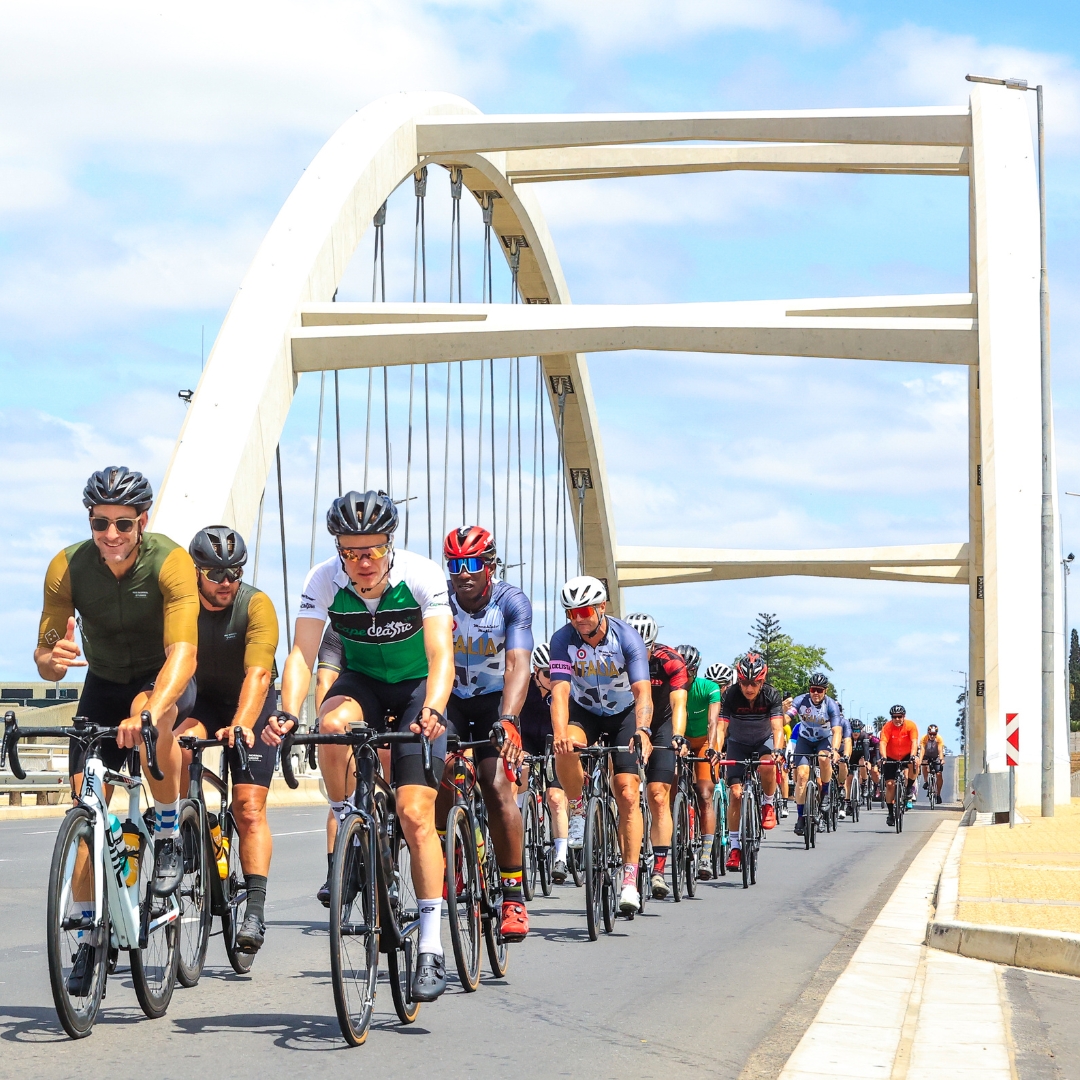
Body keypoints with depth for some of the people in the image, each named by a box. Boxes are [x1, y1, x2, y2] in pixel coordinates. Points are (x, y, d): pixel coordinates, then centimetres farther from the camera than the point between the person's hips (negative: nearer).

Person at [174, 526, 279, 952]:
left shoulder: (256, 605, -23)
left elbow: (258, 674, -34)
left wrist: (241, 726, -50)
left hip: (250, 703, -2)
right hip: (199, 700, 2)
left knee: (249, 808, -12)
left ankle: (255, 909, -13)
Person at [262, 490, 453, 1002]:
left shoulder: (422, 576, -25)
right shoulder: (324, 581, -20)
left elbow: (441, 655, -32)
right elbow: (302, 653, -25)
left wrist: (432, 711, -50)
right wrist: (287, 713, -43)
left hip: (417, 686, -2)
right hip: (361, 682, 2)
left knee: (415, 813, -14)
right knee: (333, 724, -35)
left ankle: (431, 948, -10)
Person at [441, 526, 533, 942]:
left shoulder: (512, 602, -20)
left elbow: (518, 666, -31)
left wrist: (508, 720, -47)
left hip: (496, 701, -1)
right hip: (450, 701, 1)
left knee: (497, 787, -19)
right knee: (440, 780, -23)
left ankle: (513, 896, -12)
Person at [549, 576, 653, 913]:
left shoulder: (626, 637, -25)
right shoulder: (563, 639, -21)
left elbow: (642, 691, -34)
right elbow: (559, 691, -31)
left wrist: (642, 730, -53)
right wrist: (560, 733, -50)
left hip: (624, 714, -1)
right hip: (584, 711, 1)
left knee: (627, 795, -11)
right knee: (566, 750, -34)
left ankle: (630, 879, -7)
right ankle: (578, 813, -9)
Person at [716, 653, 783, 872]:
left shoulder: (771, 695, -25)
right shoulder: (730, 695, -25)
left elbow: (777, 727, -33)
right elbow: (721, 726, -30)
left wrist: (776, 751, -51)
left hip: (764, 741, -1)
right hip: (738, 743, 1)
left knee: (767, 766, -34)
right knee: (736, 793, -11)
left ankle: (768, 805, -6)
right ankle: (735, 847, -3)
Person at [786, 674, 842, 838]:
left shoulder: (830, 705, -23)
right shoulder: (801, 701, -21)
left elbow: (837, 730, -33)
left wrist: (834, 749, -48)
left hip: (824, 740, -1)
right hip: (805, 740, 1)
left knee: (824, 758, -34)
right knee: (802, 774, -15)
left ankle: (826, 792, -7)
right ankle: (800, 817, -8)